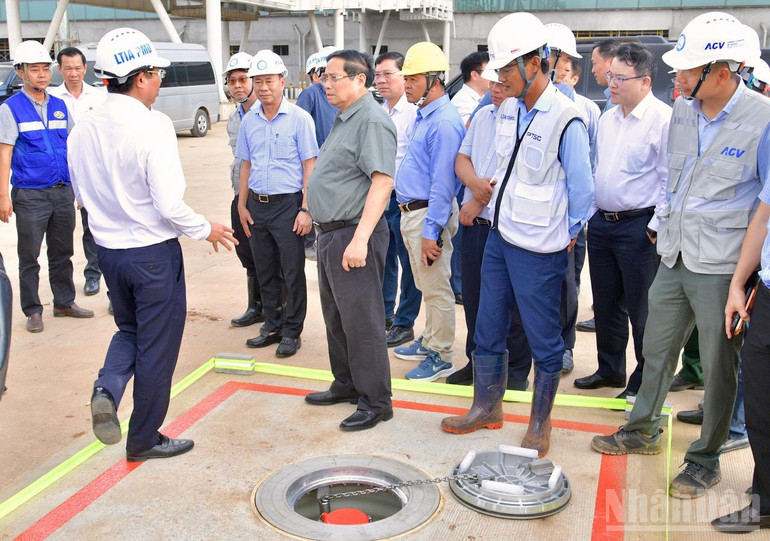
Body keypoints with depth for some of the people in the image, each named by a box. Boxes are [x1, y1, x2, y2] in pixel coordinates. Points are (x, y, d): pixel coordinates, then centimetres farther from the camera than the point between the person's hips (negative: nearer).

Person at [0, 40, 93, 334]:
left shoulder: (60, 106, 10)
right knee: (29, 256, 5)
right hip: (30, 194, -4)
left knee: (62, 252, 14)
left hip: (63, 191, 5)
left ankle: (65, 302, 27)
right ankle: (32, 311, 16)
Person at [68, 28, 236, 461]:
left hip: (108, 250, 6)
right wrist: (206, 230, -6)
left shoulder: (82, 130, 1)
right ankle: (145, 441, 23)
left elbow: (84, 196, 11)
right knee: (157, 348, 10)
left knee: (130, 329, 28)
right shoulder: (153, 125, -19)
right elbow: (169, 205, -23)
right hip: (153, 253, -6)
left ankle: (107, 389, 2)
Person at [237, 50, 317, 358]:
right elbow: (246, 165, 16)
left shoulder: (299, 119, -6)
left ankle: (292, 332, 12)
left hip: (287, 205, -5)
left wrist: (305, 209, -13)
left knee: (292, 272, 1)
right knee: (265, 272, 13)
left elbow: (309, 167, -7)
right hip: (257, 206, 5)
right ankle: (272, 326, 25)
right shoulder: (249, 122, 9)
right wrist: (242, 205, 10)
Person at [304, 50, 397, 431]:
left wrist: (359, 239, -29)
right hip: (330, 231, 10)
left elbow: (382, 181, -24)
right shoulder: (344, 119, 17)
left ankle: (376, 402, 9)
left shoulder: (372, 120, -15)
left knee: (361, 321, -3)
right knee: (335, 316, 19)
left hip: (353, 234, -10)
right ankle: (346, 384, 34)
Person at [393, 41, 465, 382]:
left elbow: (443, 182, -22)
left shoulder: (444, 122, -19)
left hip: (428, 215, -10)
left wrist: (431, 230, -23)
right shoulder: (423, 116, 13)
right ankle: (430, 341, 34)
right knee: (426, 286, 20)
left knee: (436, 289, 1)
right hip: (410, 212, 10)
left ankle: (440, 357, 12)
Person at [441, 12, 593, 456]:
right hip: (499, 237, 8)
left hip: (539, 250, -7)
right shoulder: (508, 109, 5)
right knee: (488, 330, 16)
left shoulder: (565, 120, -18)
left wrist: (568, 235, -1)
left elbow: (582, 189, -11)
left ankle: (540, 425, 24)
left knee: (544, 341, 7)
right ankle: (487, 407, 35)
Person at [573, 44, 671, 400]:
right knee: (606, 303, 16)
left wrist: (657, 227, -15)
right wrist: (591, 213, 15)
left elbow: (672, 180, -14)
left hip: (638, 227, -8)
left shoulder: (663, 119, -12)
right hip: (601, 223, 8)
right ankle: (610, 369, 33)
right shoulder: (608, 119, 13)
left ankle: (643, 382, 16)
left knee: (641, 310, 2)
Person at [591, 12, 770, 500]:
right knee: (657, 348, 17)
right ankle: (644, 430, 37)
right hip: (675, 258, 6)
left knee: (718, 365, 7)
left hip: (722, 267, -6)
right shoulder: (683, 111, 4)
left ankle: (706, 458, 25)